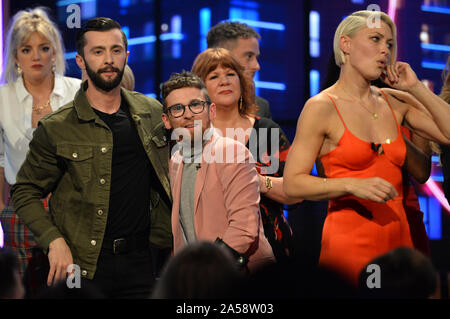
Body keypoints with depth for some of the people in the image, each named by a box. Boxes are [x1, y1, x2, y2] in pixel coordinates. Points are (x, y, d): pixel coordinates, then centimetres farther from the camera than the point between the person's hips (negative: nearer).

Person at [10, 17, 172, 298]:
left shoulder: (152, 113, 8)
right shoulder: (56, 128, -4)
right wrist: (54, 241, -14)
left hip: (140, 263, 3)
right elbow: (25, 192, 0)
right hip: (82, 266, -3)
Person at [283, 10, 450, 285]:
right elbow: (293, 183, -7)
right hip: (349, 241, -5)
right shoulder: (322, 108, -4)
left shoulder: (396, 102, 11)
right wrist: (353, 185, -20)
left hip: (398, 237, 5)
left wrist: (416, 88, 2)